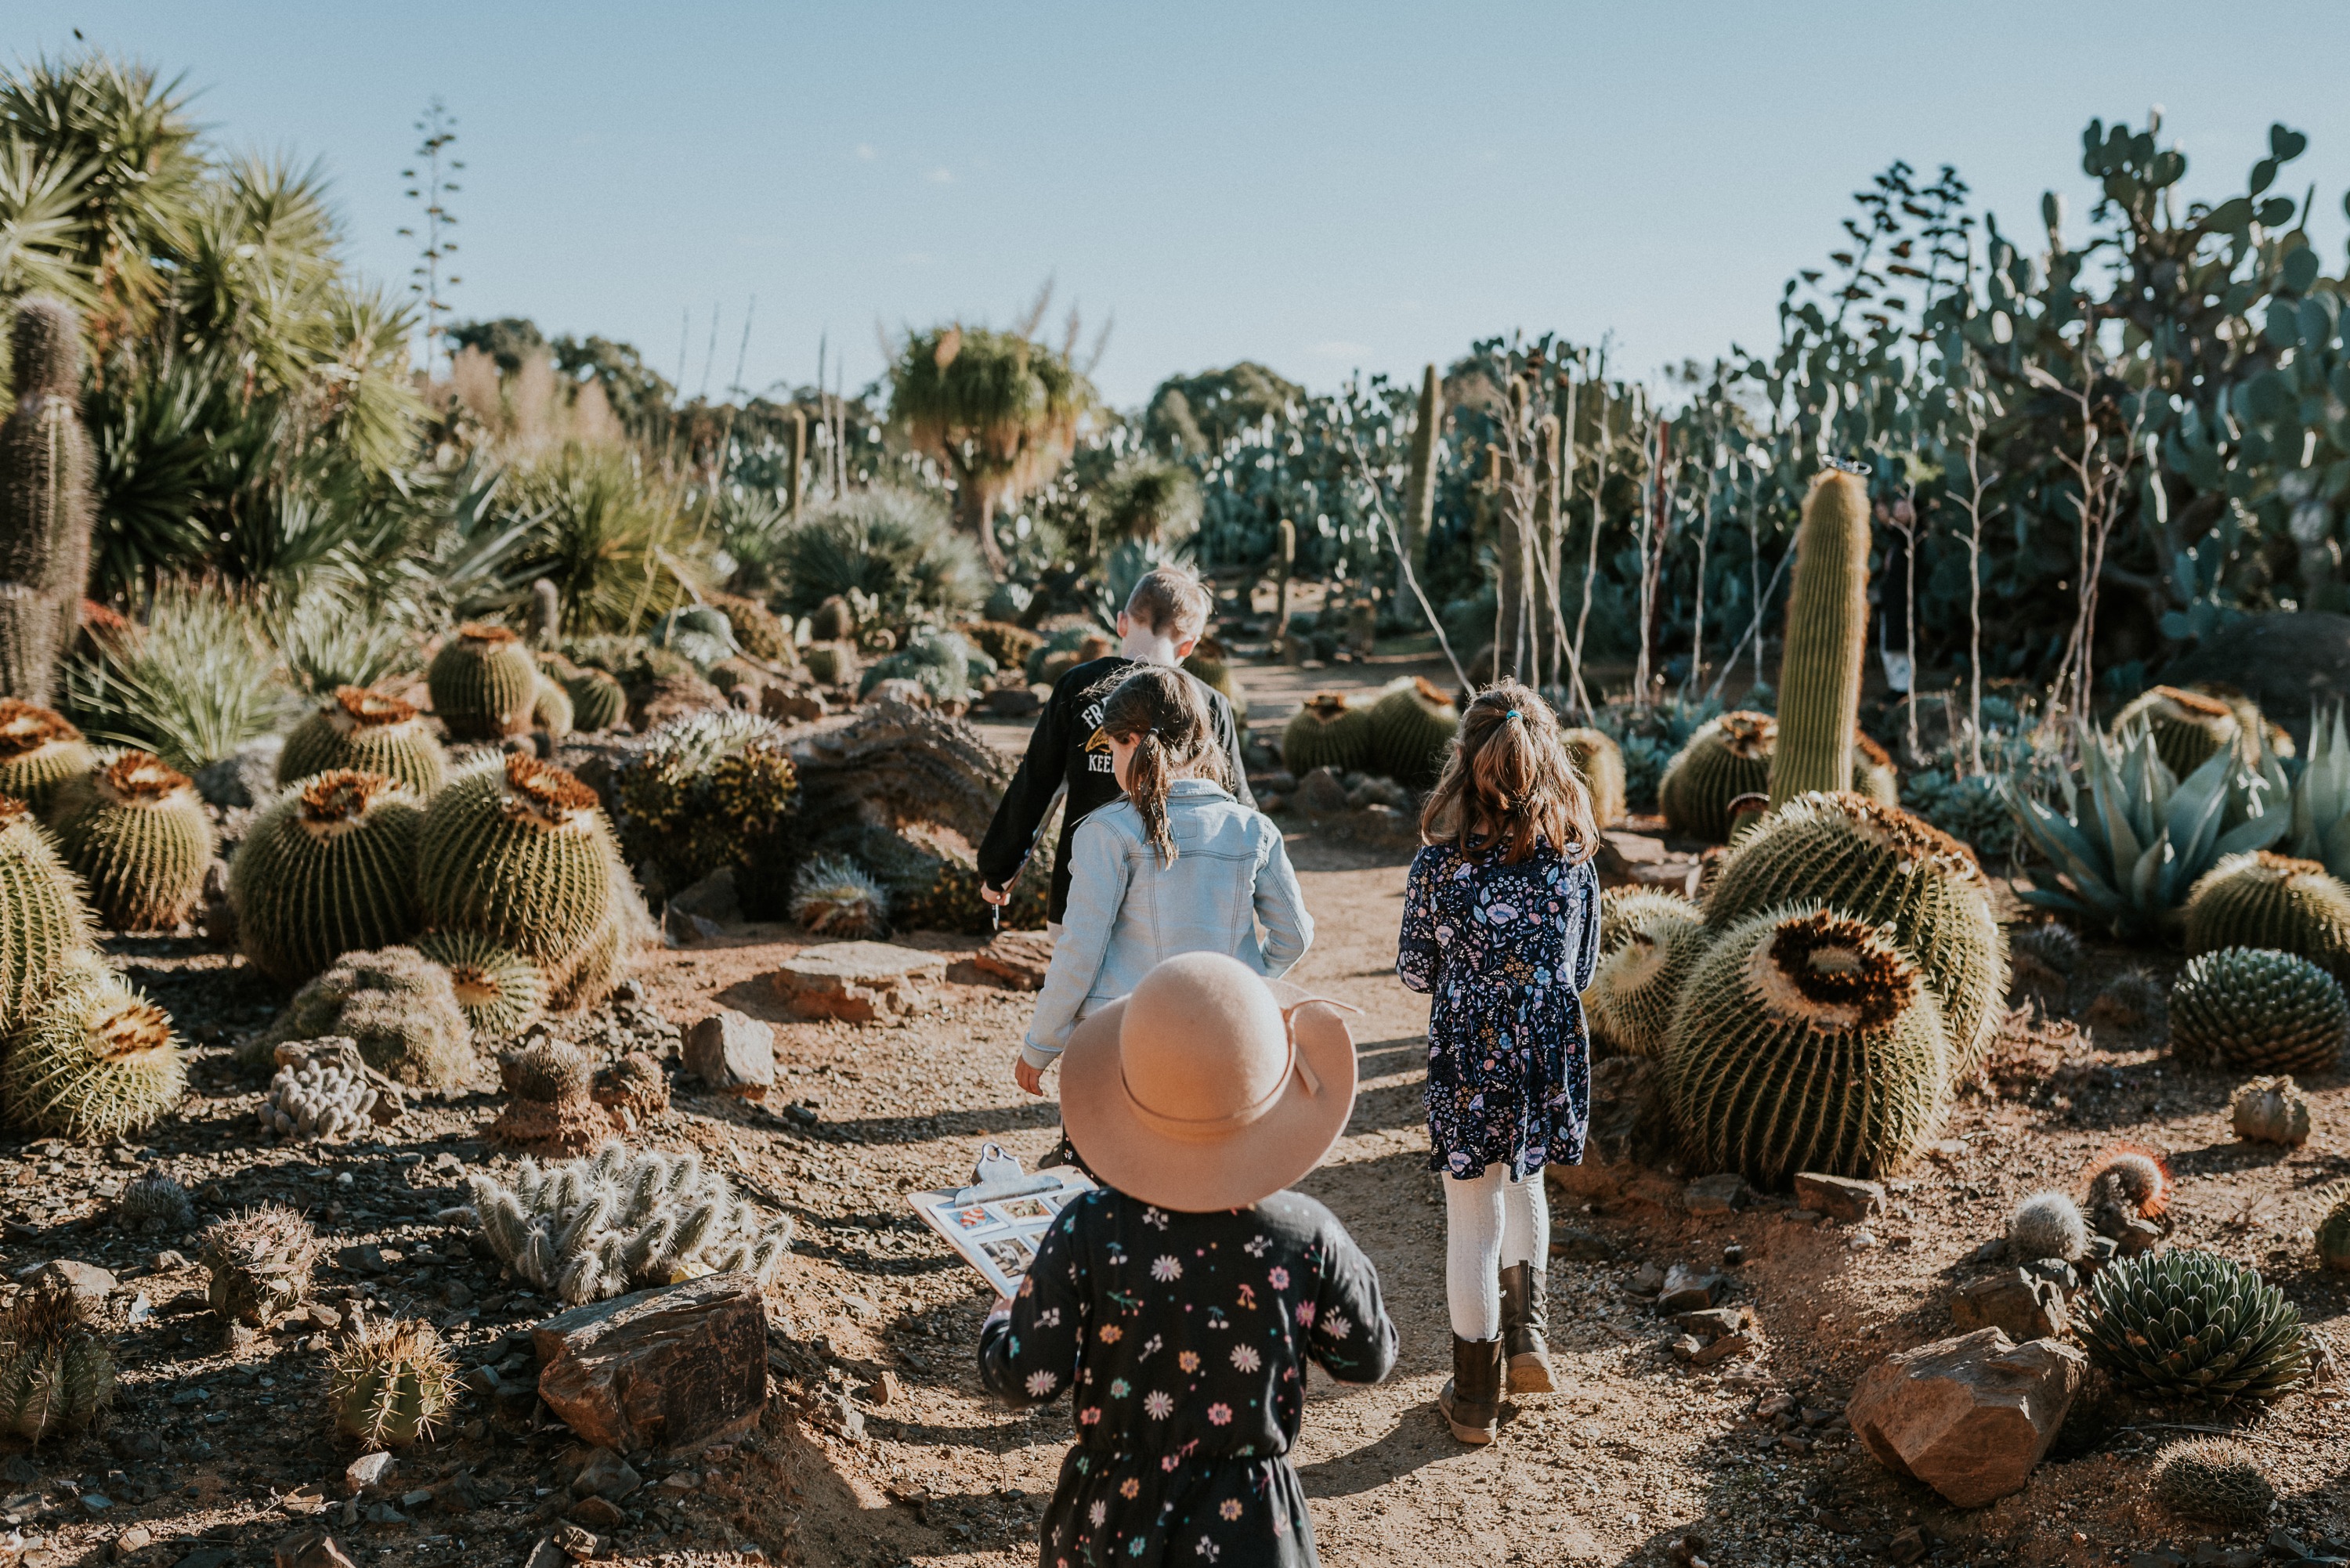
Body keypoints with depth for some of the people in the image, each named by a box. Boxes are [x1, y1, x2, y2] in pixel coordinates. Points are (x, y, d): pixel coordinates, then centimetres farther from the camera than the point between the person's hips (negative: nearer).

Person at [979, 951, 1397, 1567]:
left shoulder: (1089, 1232, -22)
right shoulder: (1307, 1238, -20)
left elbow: (1026, 1378, -11)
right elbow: (1369, 1358, -3)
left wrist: (1001, 1318, 10)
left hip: (1111, 1518, 0)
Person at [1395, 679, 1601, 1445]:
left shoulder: (1439, 861, -15)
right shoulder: (1573, 855, -7)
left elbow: (1414, 971, -4)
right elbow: (1582, 966, 4)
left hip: (1468, 1053, -3)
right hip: (1550, 1046, 3)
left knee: (1472, 1220, 9)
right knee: (1524, 1182, 30)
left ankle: (1475, 1396, 22)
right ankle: (1527, 1332, 26)